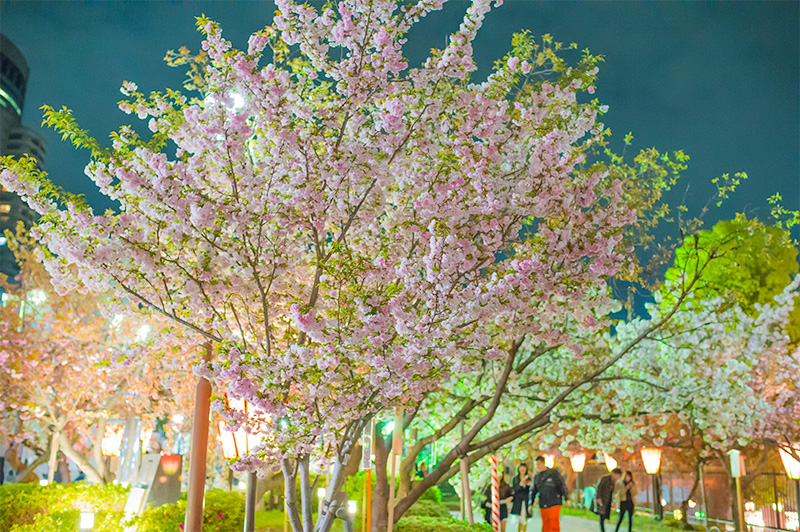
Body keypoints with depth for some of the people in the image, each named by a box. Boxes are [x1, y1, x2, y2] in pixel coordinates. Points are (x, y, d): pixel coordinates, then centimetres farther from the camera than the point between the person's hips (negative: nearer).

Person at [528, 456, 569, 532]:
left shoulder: (554, 473, -4)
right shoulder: (536, 477, 9)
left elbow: (562, 486, -1)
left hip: (554, 505, -4)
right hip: (542, 506, 4)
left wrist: (566, 499, -3)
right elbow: (533, 491, 14)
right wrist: (530, 505, 9)